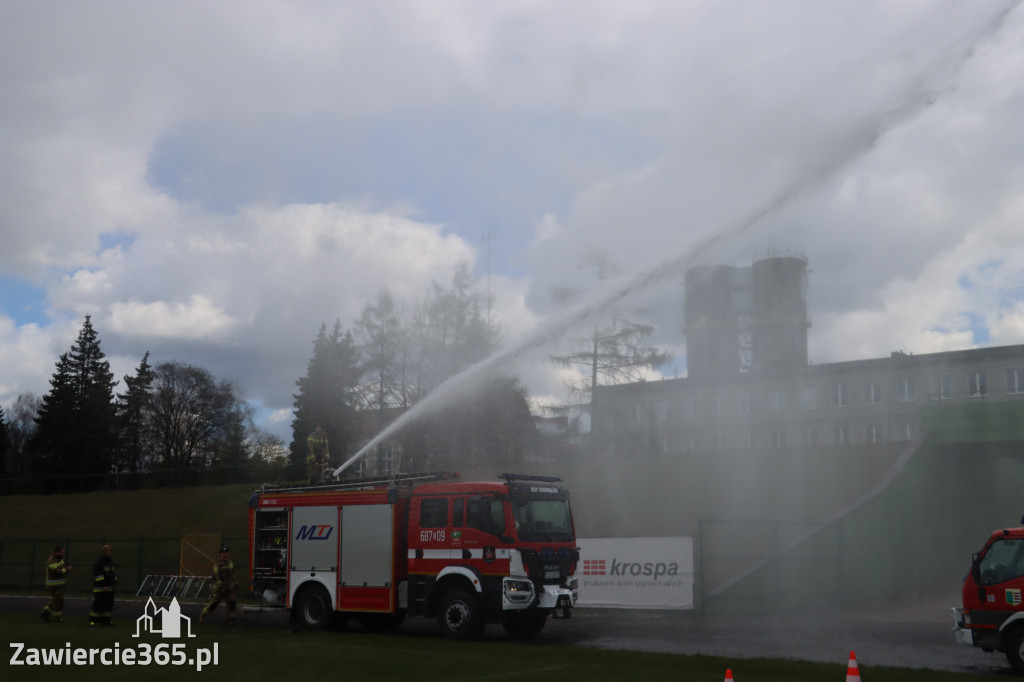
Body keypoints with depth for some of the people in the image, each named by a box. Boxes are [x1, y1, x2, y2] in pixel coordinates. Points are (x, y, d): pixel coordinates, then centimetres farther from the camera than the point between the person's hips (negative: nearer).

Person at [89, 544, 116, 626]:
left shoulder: (110, 561, 17)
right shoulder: (98, 562, -10)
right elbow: (98, 575, -16)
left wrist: (114, 583, 19)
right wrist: (103, 586, -21)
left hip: (110, 588, 8)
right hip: (100, 588, -8)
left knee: (108, 604, 8)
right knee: (98, 603, -8)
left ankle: (105, 619, 14)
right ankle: (93, 620, -2)